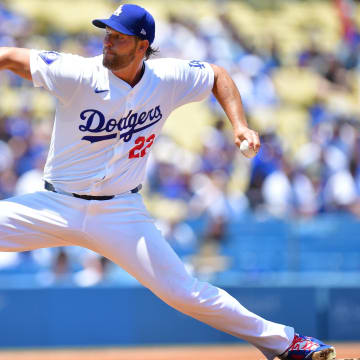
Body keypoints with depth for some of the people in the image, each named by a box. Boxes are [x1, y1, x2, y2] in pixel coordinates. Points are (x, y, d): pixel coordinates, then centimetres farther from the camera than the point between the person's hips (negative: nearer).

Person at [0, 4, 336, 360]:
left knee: (183, 291, -5)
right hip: (56, 207, 0)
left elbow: (217, 75, 12)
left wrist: (240, 126, 0)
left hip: (122, 213, 0)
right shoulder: (79, 75, -15)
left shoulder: (168, 78, -6)